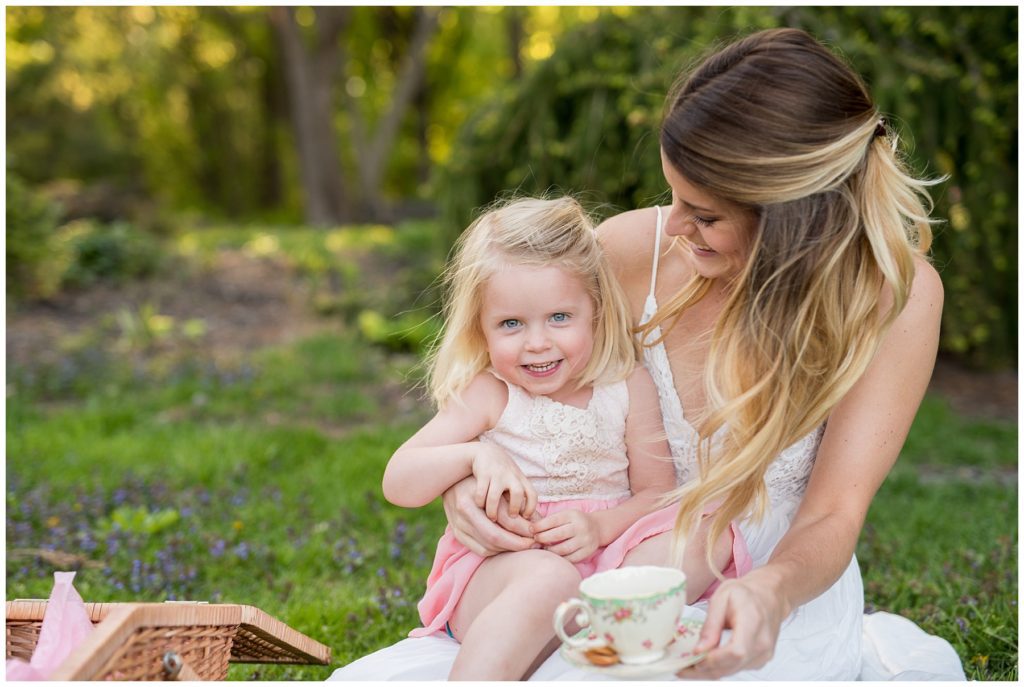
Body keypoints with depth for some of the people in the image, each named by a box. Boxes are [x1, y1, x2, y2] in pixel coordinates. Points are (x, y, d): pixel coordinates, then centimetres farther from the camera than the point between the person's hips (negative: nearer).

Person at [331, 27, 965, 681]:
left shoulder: (896, 294, -15)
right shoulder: (634, 247, -11)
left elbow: (832, 516, -15)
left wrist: (768, 594, -38)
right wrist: (462, 475, -20)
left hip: (777, 611, -4)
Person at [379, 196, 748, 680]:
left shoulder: (629, 387, 6)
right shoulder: (487, 396, 1)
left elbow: (657, 492, 5)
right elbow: (397, 485, -2)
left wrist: (601, 526, -16)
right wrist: (476, 455, -19)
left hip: (604, 557, 4)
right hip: (498, 567, -3)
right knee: (548, 579, -38)